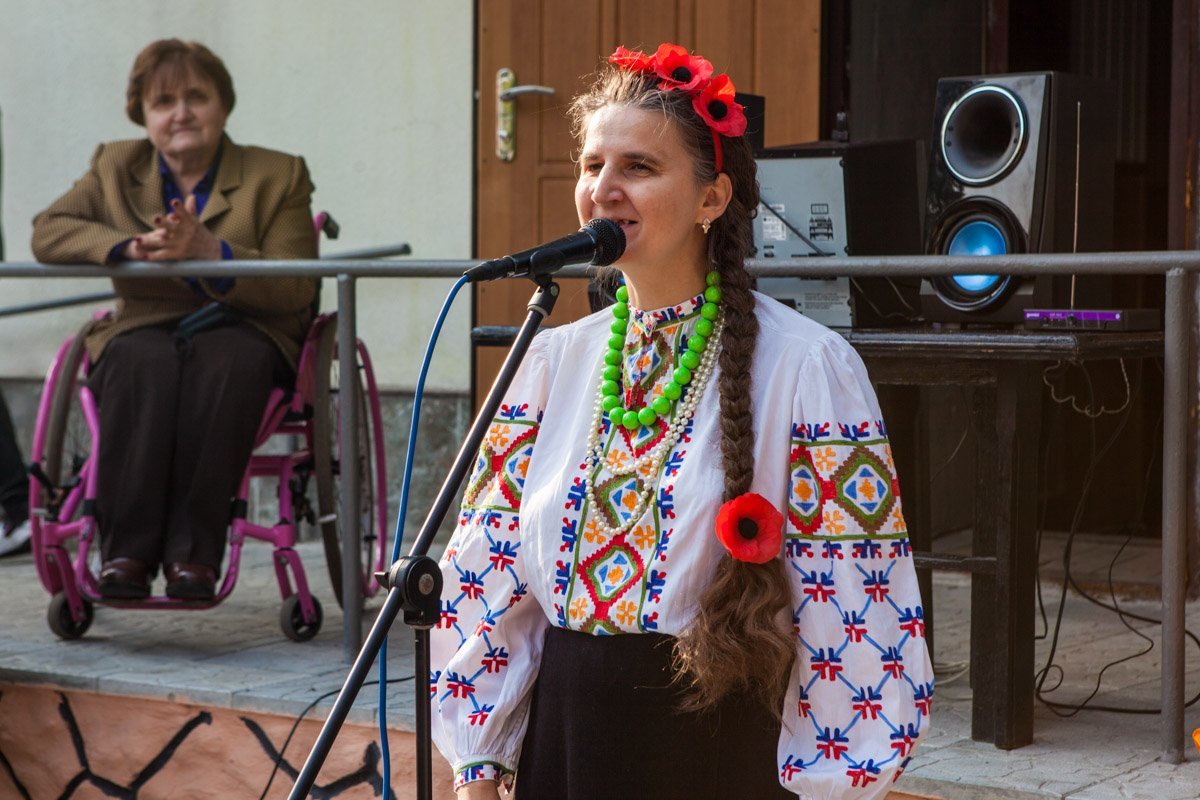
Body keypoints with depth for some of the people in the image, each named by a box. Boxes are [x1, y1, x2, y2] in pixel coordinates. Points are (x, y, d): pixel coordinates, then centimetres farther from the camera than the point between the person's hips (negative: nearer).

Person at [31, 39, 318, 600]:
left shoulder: (278, 176, 5)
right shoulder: (115, 168, 14)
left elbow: (296, 291, -6)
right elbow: (46, 232, -1)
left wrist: (210, 251, -22)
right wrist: (129, 248, -19)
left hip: (243, 330, -1)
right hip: (147, 328, 2)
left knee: (225, 362, -38)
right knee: (142, 362, -35)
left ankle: (193, 554, -39)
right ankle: (126, 552, -38)